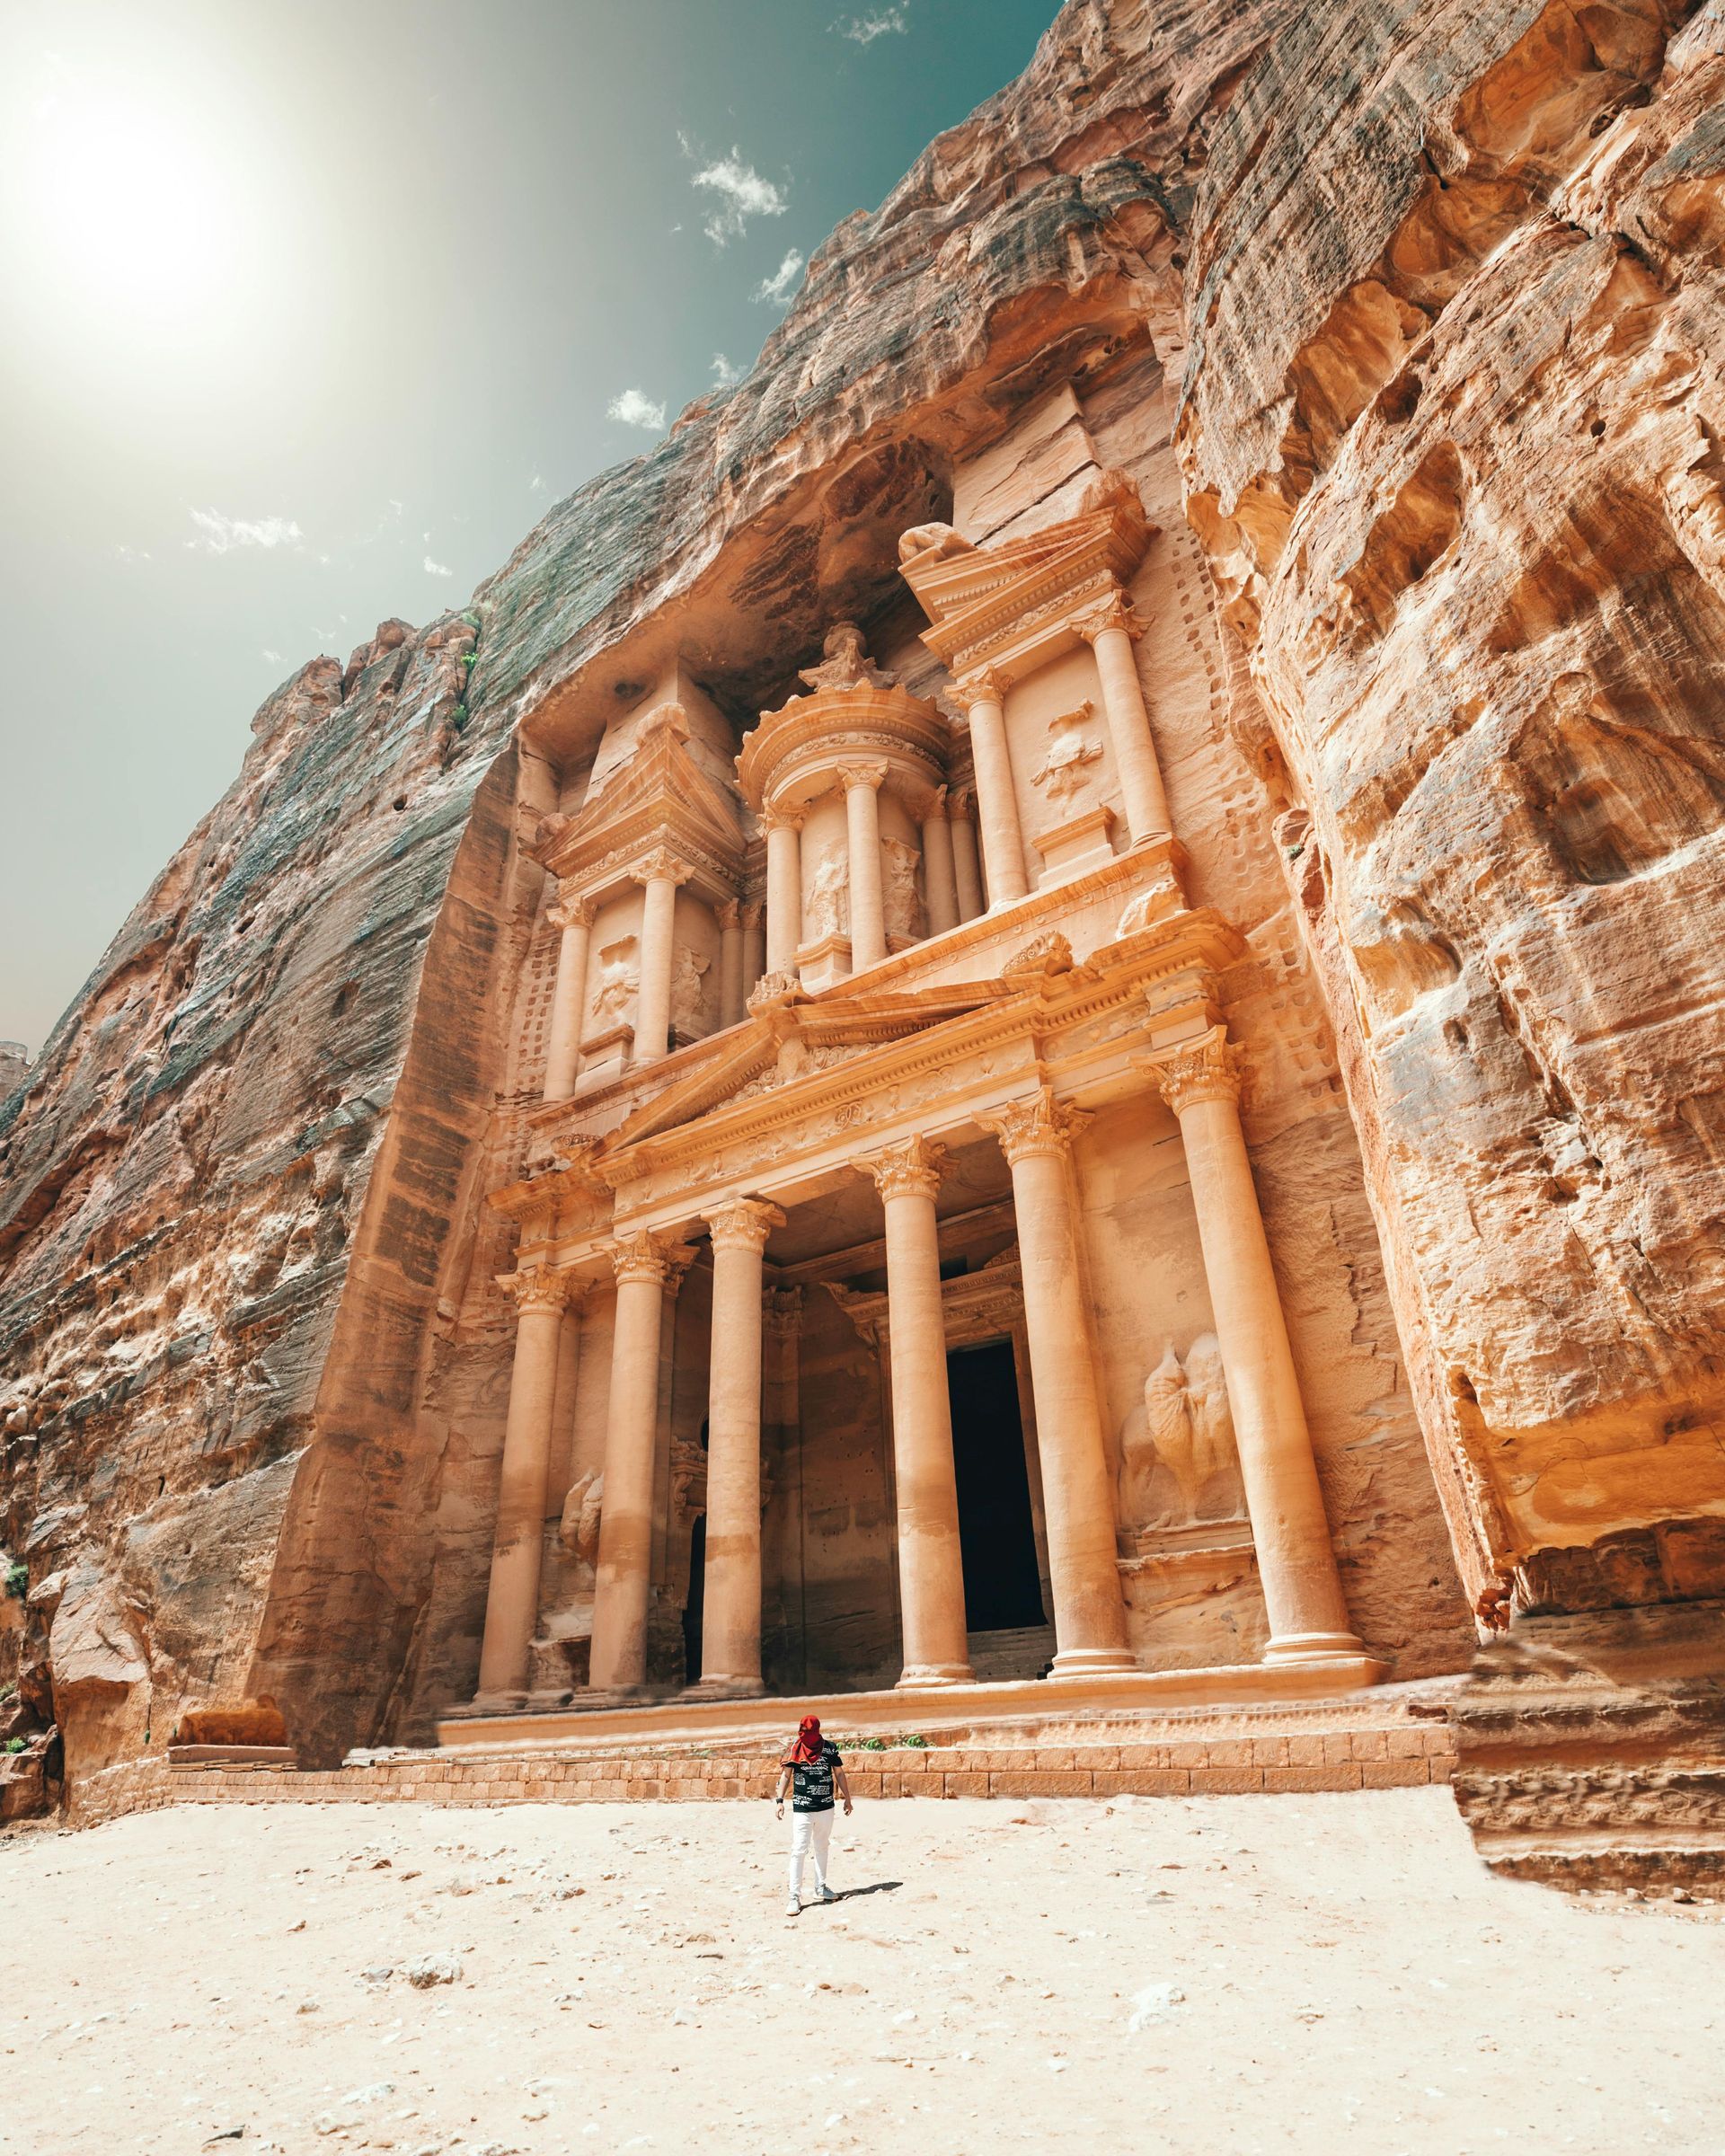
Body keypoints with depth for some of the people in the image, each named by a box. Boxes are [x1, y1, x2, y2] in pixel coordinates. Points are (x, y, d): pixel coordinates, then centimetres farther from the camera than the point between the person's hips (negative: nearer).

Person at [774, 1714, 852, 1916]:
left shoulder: (829, 1747, -4)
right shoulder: (795, 1749, -7)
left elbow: (839, 1773, 7)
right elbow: (786, 1774, -3)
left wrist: (847, 1798, 10)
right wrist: (779, 1800, -12)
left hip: (825, 1808, 2)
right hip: (801, 1809, -2)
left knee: (821, 1848, 17)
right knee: (798, 1851, -8)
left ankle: (820, 1888, 32)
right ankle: (795, 1897, -2)